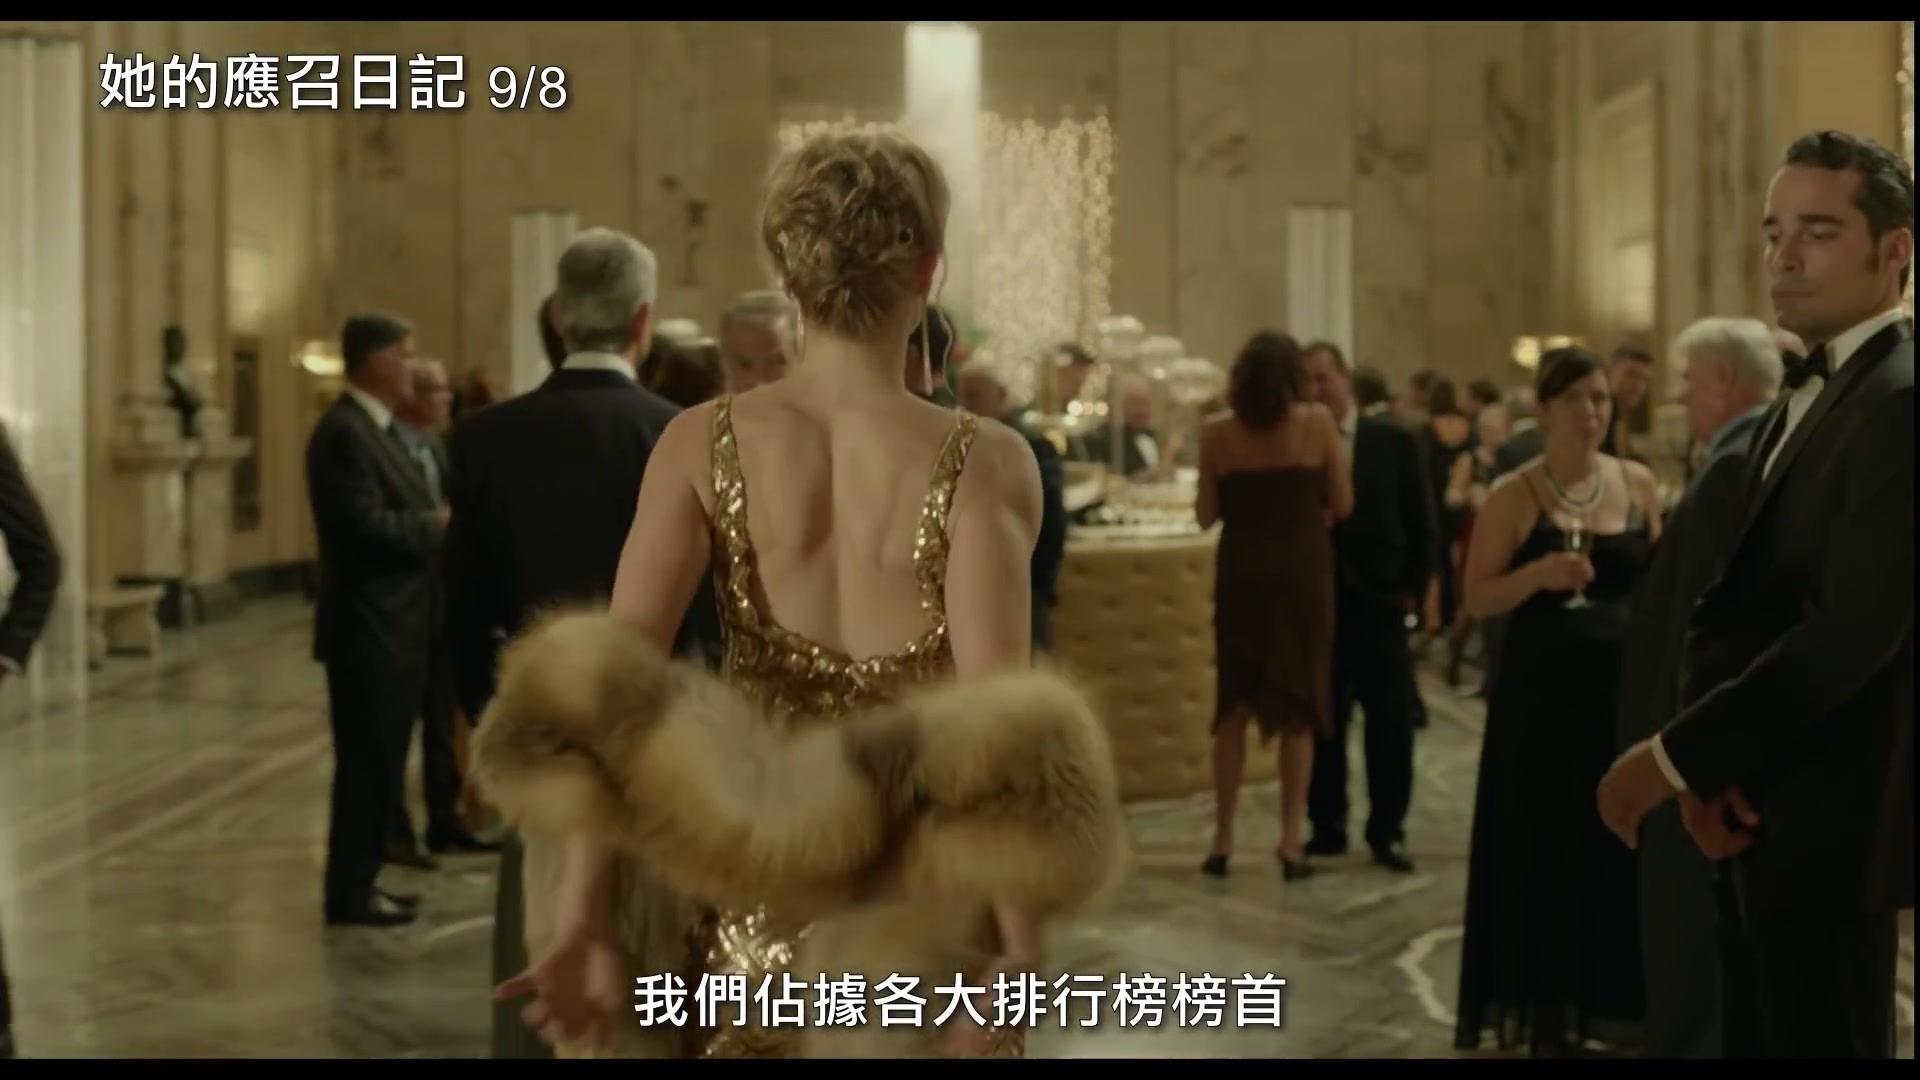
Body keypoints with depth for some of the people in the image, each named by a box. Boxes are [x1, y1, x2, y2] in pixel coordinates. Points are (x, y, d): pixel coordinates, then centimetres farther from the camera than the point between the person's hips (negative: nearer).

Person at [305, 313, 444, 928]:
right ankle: (349, 891, 4)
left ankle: (361, 881, 22)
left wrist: (436, 522, -1)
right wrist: (438, 525, -12)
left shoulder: (376, 430, 17)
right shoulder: (343, 432, -16)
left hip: (394, 626, 10)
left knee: (380, 760, 14)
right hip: (368, 628, -10)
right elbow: (368, 526, -24)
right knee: (366, 762, -4)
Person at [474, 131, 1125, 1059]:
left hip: (755, 910, 3)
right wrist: (1021, 949, -23)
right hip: (922, 919, -2)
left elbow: (609, 676, -17)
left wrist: (580, 921, -20)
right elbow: (995, 723, -23)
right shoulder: (984, 463, -13)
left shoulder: (702, 443, -6)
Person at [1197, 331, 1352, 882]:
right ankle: (1291, 842, 5)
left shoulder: (1218, 433, -3)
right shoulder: (1318, 421, -5)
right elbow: (1342, 504, -1)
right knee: (1299, 707, 7)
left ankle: (1222, 840, 14)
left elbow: (1206, 514, 1)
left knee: (1234, 705, 13)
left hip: (1241, 574, 1)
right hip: (1303, 573, -1)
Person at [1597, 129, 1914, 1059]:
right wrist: (1705, 763, -7)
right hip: (1758, 808, 9)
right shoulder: (1804, 396, 13)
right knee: (1759, 1037, 17)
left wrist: (1676, 756, -20)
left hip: (1825, 819, -9)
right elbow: (1733, 598, 9)